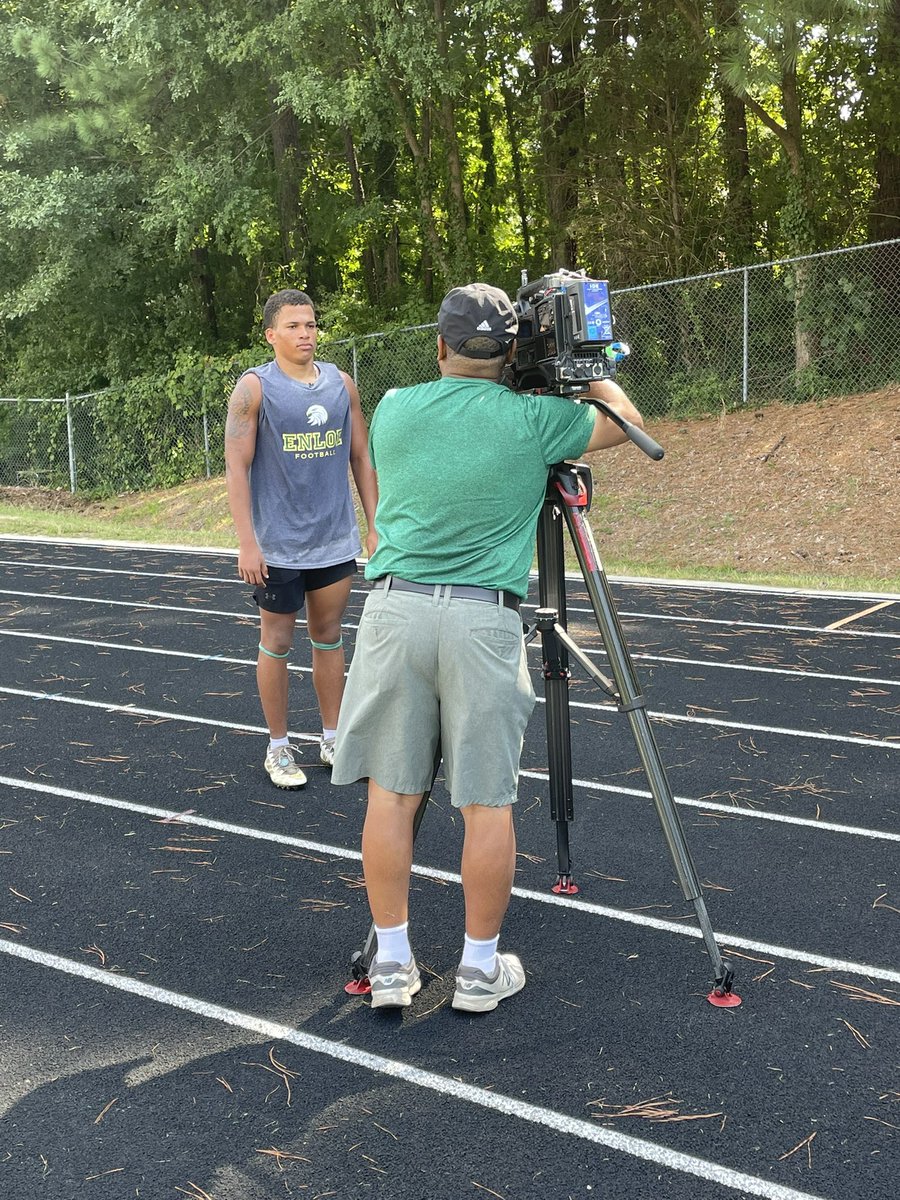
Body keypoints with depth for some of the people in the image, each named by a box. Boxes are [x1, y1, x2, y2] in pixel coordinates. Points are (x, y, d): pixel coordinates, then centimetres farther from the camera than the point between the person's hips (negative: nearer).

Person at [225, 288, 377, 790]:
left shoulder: (342, 384, 6)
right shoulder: (255, 387, -7)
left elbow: (362, 458, 12)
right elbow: (236, 467, -10)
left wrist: (375, 525, 7)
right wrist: (247, 543, -15)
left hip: (336, 540, 4)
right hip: (279, 544, -4)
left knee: (329, 637, 12)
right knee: (278, 641, 5)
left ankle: (333, 739, 23)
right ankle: (279, 747, 16)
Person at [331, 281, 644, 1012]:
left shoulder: (394, 409, 8)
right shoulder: (530, 420, 0)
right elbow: (626, 422, 16)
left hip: (396, 606, 3)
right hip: (483, 618, -2)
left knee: (392, 791, 9)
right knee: (486, 802, 6)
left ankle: (392, 963, 16)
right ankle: (480, 969, 16)